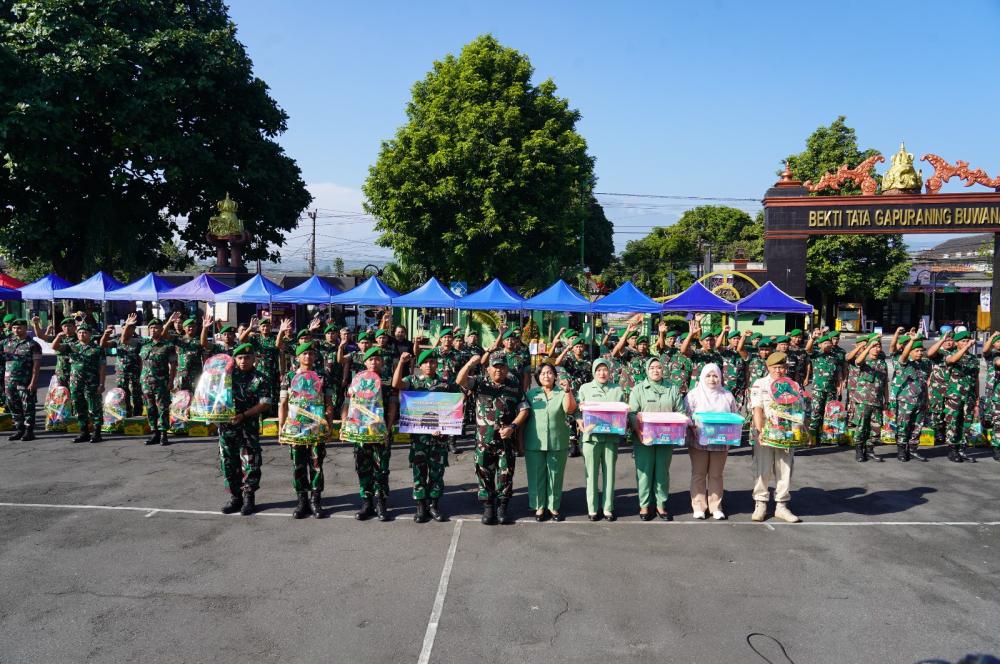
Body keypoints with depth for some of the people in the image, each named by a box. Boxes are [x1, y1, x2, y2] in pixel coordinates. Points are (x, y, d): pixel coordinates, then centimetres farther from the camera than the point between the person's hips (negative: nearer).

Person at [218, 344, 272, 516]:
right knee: (229, 463, 9)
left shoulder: (260, 379, -3)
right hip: (226, 425, 4)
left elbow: (265, 404, -9)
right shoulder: (229, 373, 7)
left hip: (249, 427, -4)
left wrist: (243, 415, -17)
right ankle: (235, 497, 21)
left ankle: (248, 498, 13)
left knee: (250, 463, 0)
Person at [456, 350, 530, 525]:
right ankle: (488, 508, 20)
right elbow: (460, 381, -14)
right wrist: (470, 363, -30)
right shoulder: (480, 383, 2)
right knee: (485, 475, 7)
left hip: (507, 440, 0)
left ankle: (502, 507, 22)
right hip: (484, 440, 0)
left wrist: (513, 426, -12)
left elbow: (524, 409, 2)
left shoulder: (515, 386, 4)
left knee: (505, 475, 7)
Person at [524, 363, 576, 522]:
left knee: (555, 476, 7)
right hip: (534, 443, 0)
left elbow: (570, 409, -13)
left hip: (558, 442, 0)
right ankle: (539, 506, 18)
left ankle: (553, 506, 21)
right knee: (536, 476, 5)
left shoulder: (562, 393, 3)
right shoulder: (531, 393, 6)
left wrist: (567, 391, -28)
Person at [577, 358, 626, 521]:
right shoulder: (585, 388, 8)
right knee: (592, 472, 1)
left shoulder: (618, 390, 11)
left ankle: (608, 508, 14)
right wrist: (580, 422, -14)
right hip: (591, 436, -1)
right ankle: (592, 508, 9)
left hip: (611, 436, 1)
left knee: (609, 471, 5)